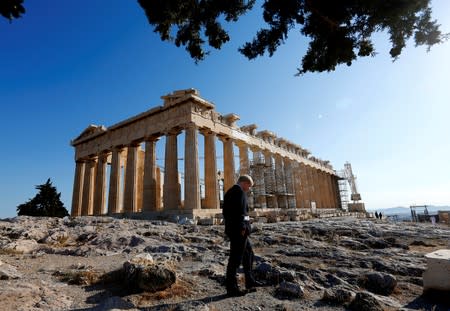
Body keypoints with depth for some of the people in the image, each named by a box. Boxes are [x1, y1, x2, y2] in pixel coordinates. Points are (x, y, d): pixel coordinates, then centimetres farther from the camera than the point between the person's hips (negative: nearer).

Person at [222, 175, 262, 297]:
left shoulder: (229, 192, 16)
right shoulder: (239, 191, -13)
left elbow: (225, 211, 18)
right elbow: (240, 211, -22)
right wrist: (242, 228, -19)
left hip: (231, 228, 10)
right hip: (239, 229, -10)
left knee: (248, 253, 20)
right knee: (236, 258, -2)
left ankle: (250, 281, 29)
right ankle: (231, 288, 6)